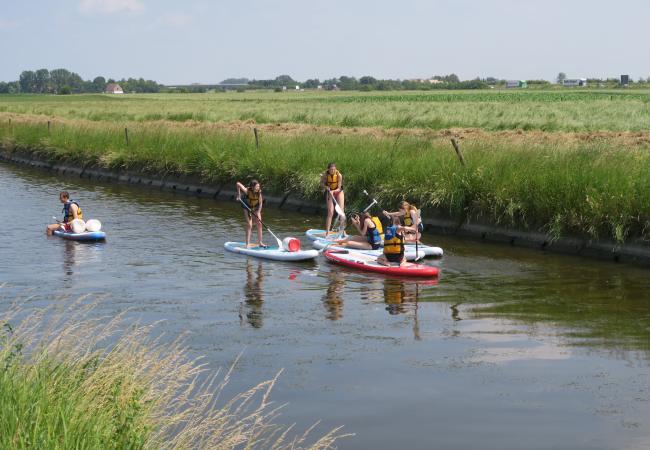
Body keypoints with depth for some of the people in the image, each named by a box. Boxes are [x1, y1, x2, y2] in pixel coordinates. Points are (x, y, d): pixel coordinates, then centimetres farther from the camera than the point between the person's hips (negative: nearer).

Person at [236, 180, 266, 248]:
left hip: (256, 207, 3)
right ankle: (247, 244, -7)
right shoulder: (247, 191, -33)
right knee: (249, 225, -10)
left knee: (259, 223, 0)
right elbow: (238, 184, -37)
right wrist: (238, 195, -30)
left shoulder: (259, 192, -24)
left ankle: (260, 242, 10)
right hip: (247, 207, -3)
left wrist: (258, 213, -26)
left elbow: (260, 203, -18)